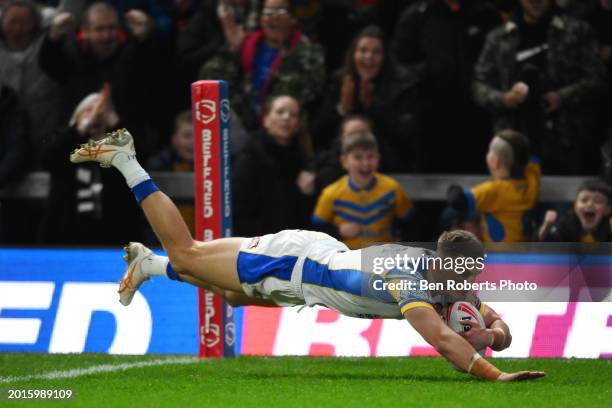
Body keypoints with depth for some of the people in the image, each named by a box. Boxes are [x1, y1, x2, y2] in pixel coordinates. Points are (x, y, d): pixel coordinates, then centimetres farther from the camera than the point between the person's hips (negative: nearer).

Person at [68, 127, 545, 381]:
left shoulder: (450, 278, -16)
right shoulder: (409, 280, -39)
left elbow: (492, 316, -5)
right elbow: (441, 339, -52)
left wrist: (493, 332, -28)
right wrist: (495, 376, -58)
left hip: (321, 253, 7)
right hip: (289, 262, -7)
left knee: (233, 290, 33)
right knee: (186, 252, 13)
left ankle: (150, 263, 55)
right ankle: (125, 162, 28)